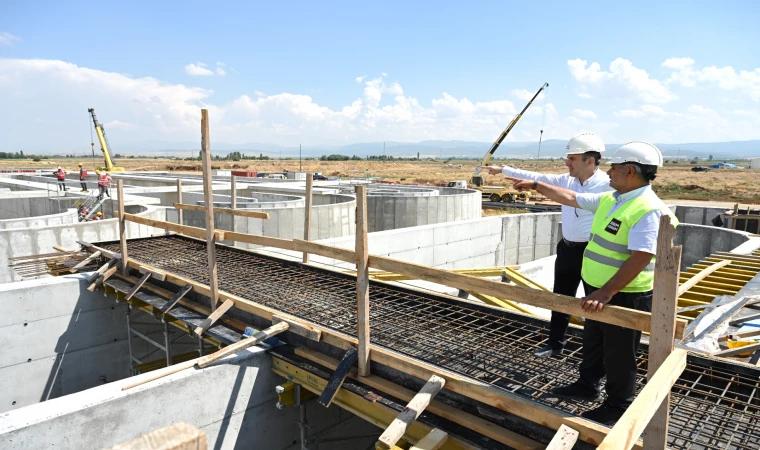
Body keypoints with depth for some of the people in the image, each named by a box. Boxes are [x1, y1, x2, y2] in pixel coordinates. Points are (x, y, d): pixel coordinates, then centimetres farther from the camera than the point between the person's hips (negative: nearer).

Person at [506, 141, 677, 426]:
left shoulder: (648, 210, -24)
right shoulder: (610, 199, 5)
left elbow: (640, 258, -32)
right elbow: (571, 198, 17)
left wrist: (606, 293, -36)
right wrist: (536, 185, 21)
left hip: (624, 296, -9)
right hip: (598, 290, 9)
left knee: (618, 354, 8)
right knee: (593, 341, 24)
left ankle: (618, 407, 27)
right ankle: (587, 386, 44)